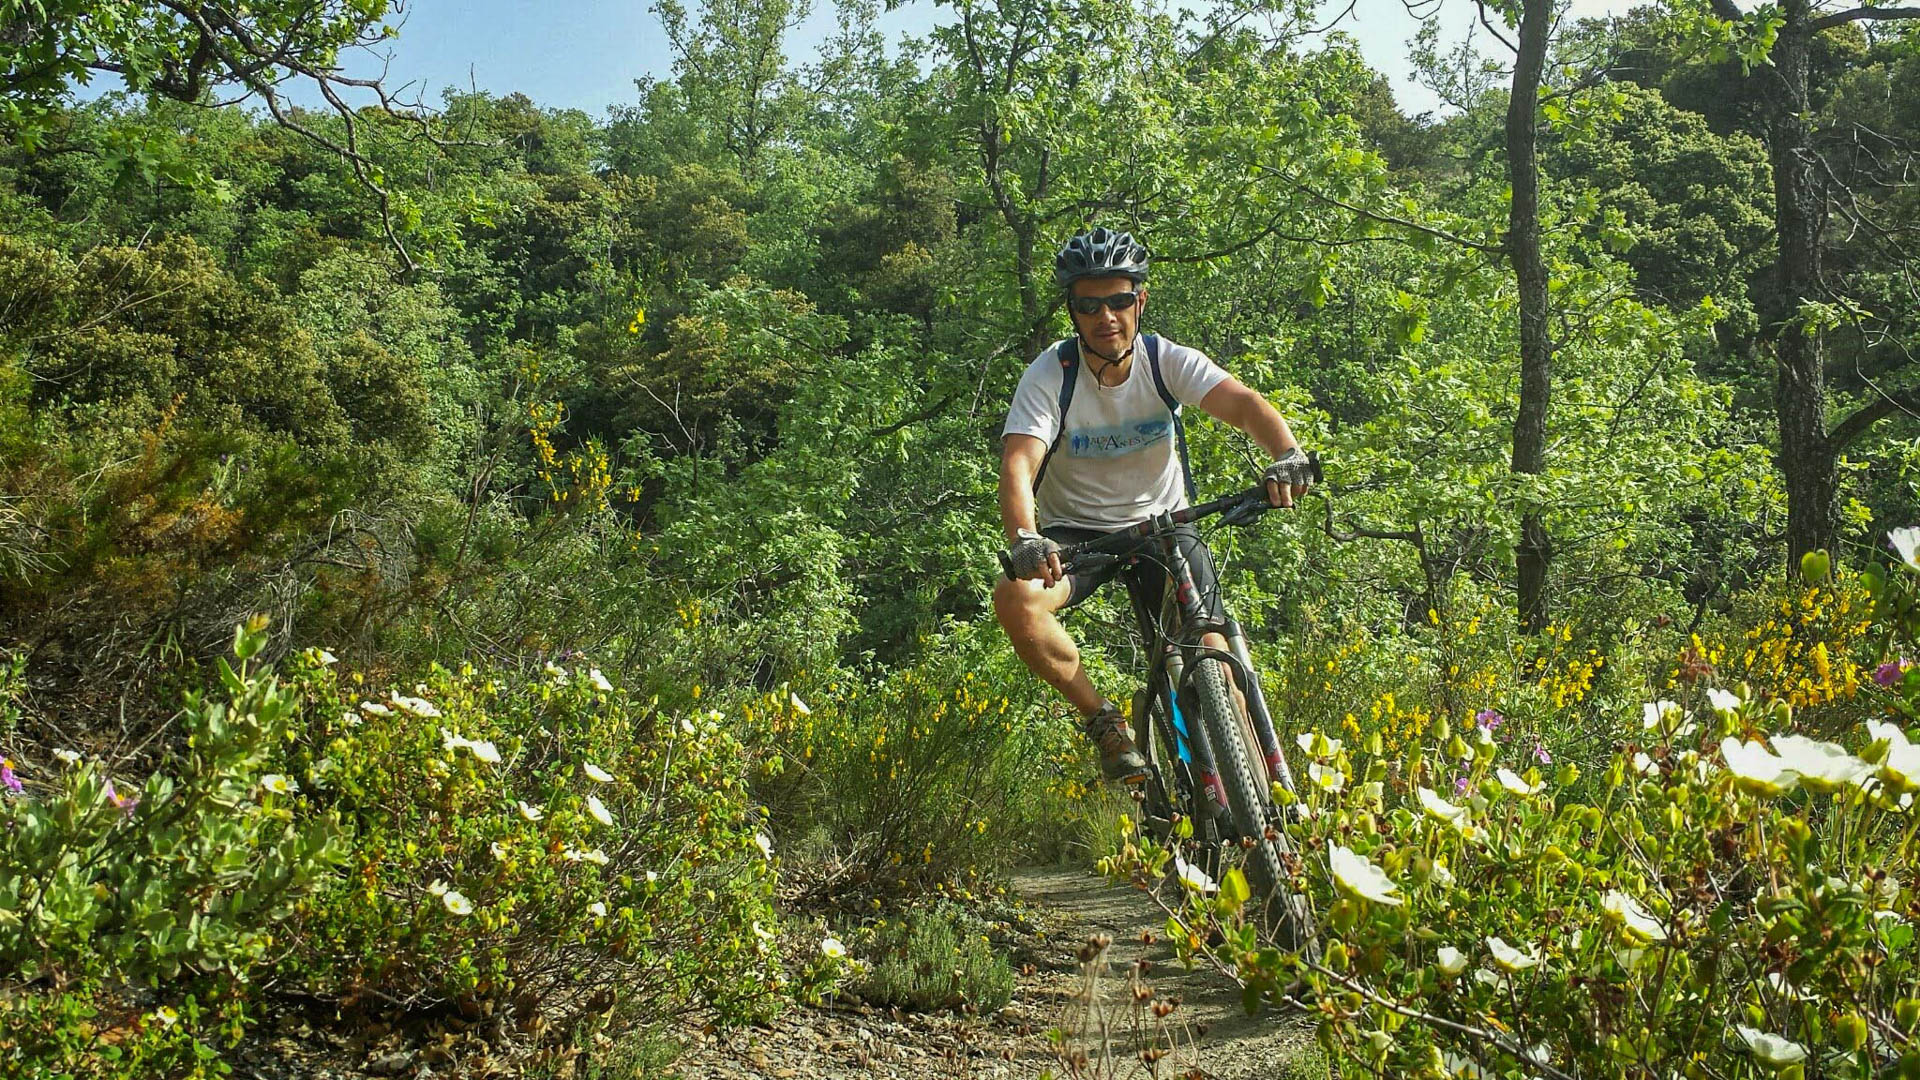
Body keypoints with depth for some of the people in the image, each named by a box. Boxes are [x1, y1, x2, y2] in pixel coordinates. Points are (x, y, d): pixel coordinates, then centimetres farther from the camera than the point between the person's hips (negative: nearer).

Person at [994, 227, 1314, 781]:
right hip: (1075, 531, -1)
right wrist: (1024, 538, -50)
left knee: (1210, 652, -16)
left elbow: (1242, 403, -27)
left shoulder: (1168, 361, -12)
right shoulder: (1050, 375, -16)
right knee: (1014, 598, -31)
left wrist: (1287, 454, -49)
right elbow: (1018, 464, -29)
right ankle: (1103, 719, -10)